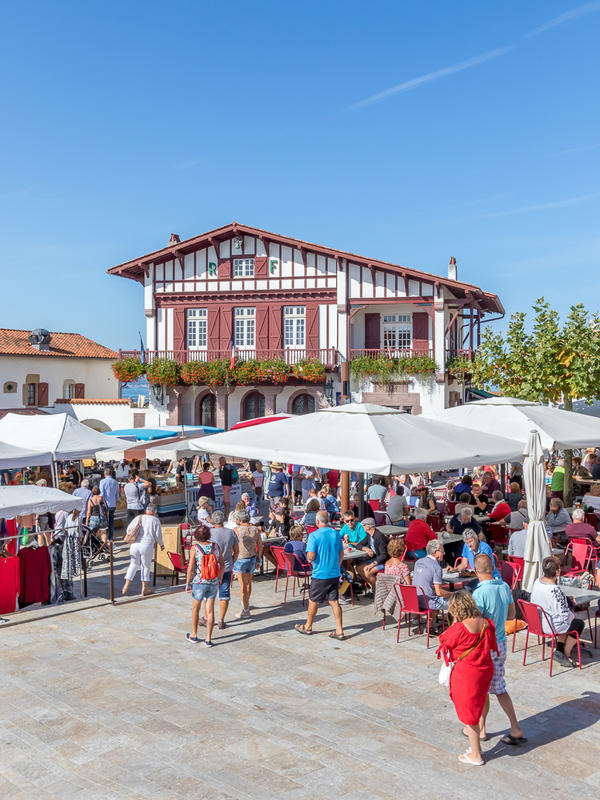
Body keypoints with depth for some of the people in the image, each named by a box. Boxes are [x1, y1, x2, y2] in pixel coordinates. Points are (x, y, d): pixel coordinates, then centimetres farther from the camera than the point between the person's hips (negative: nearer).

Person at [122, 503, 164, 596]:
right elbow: (158, 535, 0)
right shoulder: (155, 520, 0)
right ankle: (144, 588, 14)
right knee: (146, 566, 9)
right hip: (147, 545, -3)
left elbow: (128, 529, 10)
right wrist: (161, 545, 16)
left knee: (133, 564, 16)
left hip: (135, 544, 3)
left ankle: (126, 585, 11)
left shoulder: (138, 517, 9)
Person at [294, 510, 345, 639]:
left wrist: (309, 559, 4)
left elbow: (311, 556, -19)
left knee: (313, 601, 12)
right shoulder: (336, 534, 2)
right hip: (335, 574, 5)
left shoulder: (314, 535, -14)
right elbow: (341, 554, 8)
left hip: (320, 574, -4)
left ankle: (308, 627, 28)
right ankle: (339, 631, 8)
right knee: (334, 602, 9)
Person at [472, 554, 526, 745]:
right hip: (501, 643, 7)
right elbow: (511, 614, 11)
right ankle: (516, 729, 17)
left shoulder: (479, 593, -25)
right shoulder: (504, 586, -2)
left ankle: (480, 729, 27)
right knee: (499, 688, 17)